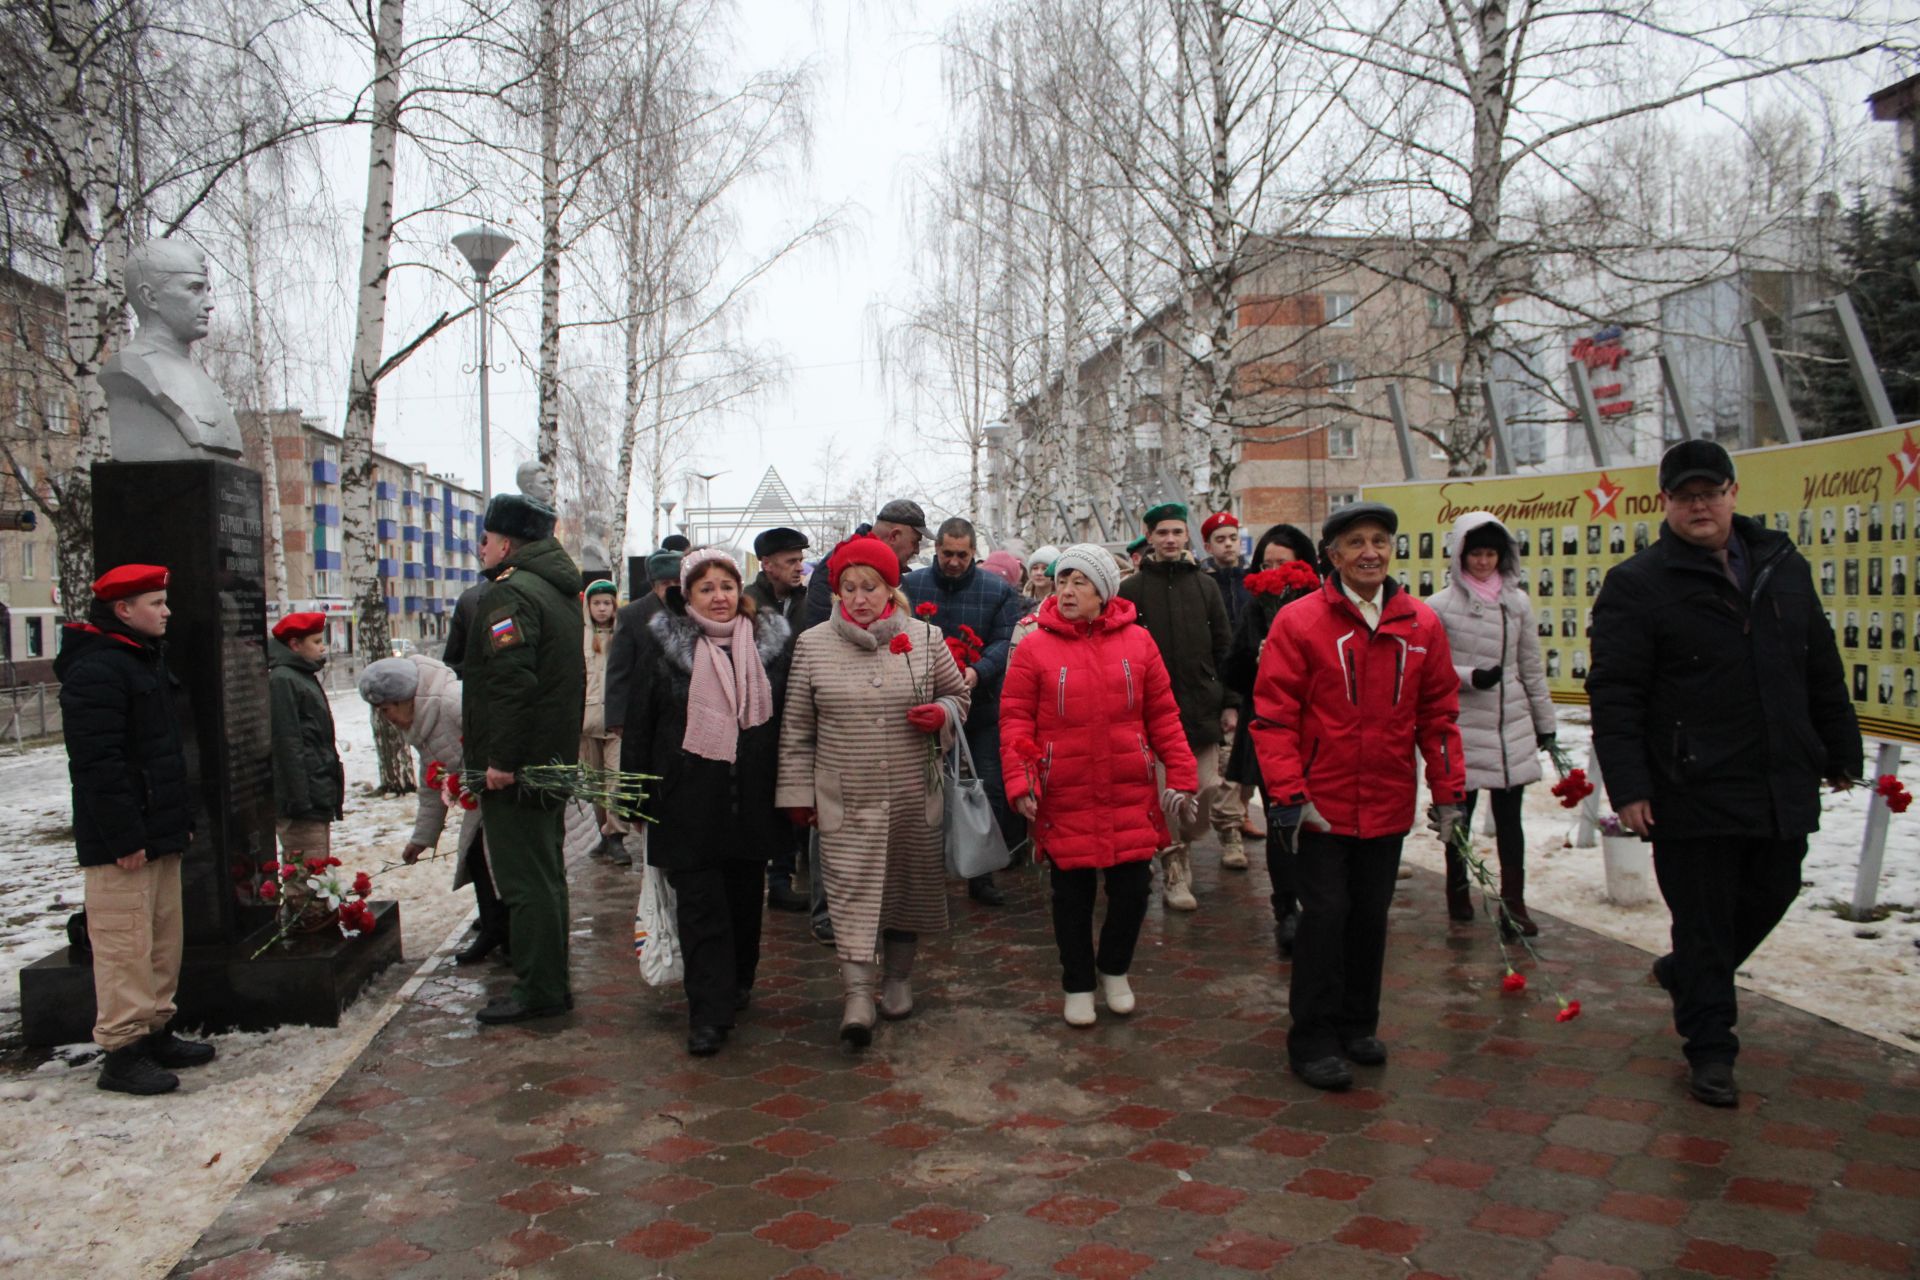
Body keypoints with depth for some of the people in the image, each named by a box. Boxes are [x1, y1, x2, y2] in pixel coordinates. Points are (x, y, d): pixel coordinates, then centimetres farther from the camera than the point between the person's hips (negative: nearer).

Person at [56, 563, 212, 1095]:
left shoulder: (146, 661, 18)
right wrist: (124, 837, -23)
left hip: (158, 832, 10)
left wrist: (182, 819, 21)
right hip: (122, 841, -10)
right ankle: (122, 1052, 0)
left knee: (162, 940, 16)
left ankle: (156, 1032, 26)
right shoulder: (95, 670, -16)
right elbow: (97, 762, -22)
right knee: (126, 944, -6)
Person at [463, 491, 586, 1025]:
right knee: (545, 874, 17)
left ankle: (538, 991, 2)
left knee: (524, 880, -4)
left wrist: (501, 759, -23)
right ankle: (550, 980, 26)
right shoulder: (559, 591, 16)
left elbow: (511, 681, -26)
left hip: (514, 766, -10)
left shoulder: (509, 593, -15)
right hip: (555, 758, 10)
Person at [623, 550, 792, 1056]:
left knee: (745, 895, 15)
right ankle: (709, 1014, 0)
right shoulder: (664, 641, -1)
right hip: (690, 800, -2)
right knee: (700, 904, -4)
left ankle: (739, 983, 35)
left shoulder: (771, 638, 3)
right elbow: (639, 721, 3)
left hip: (753, 799, 2)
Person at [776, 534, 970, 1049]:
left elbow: (958, 694, 13)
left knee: (907, 886, 13)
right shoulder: (812, 645, -1)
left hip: (913, 796, 2)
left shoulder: (925, 637, 0)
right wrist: (797, 792, 4)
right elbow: (796, 728, 4)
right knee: (852, 891, -7)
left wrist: (942, 713, -10)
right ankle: (857, 995, -5)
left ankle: (899, 977, 33)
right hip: (846, 799, -1)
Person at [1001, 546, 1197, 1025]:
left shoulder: (1137, 643, 2)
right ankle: (1078, 986, 29)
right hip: (1064, 800, -2)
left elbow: (1163, 715, 5)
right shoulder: (1035, 648, -4)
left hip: (1130, 796, 2)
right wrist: (1020, 781, -14)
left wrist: (1182, 775, 2)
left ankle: (1114, 970, 35)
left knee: (1132, 888, 8)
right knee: (1072, 895, 9)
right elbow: (1015, 720, -4)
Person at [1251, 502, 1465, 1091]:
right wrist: (1289, 794, -14)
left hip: (1387, 806, 4)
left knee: (1371, 915, 14)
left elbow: (1438, 713, 9)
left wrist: (1448, 790, 7)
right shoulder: (1299, 622, -9)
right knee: (1326, 914, -1)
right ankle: (1313, 1039, 13)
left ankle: (1357, 1026, 31)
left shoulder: (1421, 624, 3)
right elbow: (1273, 716, -9)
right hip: (1321, 806, -4)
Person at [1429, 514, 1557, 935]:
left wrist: (1545, 721, 16)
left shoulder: (1516, 601, 7)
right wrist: (1469, 677, -18)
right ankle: (1458, 892, 29)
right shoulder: (1442, 606, -5)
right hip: (1462, 726, -3)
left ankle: (1513, 904, 8)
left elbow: (1532, 666, 13)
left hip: (1513, 726, 3)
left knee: (1509, 816, 4)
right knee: (1459, 813, 11)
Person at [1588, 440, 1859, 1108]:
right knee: (1703, 923, 4)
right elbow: (1614, 695, -11)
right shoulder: (1636, 584, -7)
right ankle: (1709, 1047, 20)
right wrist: (1627, 786, -17)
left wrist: (1841, 752, 17)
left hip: (1784, 790, 6)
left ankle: (1684, 973, 43)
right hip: (1693, 796, -5)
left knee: (1768, 901, 19)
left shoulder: (1783, 568, 10)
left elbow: (1823, 673, 17)